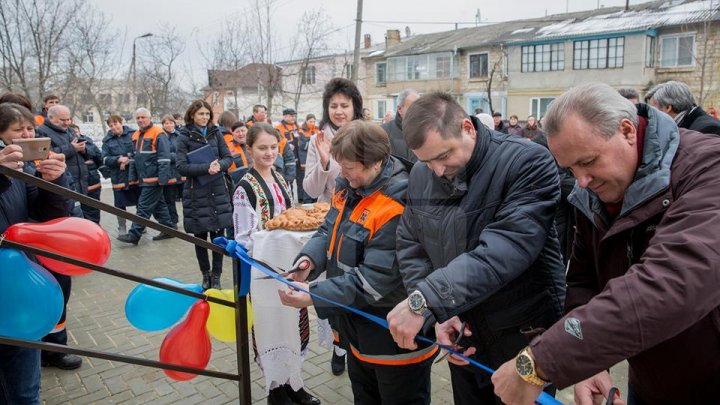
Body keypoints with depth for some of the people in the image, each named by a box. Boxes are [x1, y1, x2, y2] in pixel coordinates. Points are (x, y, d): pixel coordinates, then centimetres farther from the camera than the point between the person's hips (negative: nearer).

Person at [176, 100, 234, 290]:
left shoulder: (215, 133, 8)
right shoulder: (184, 137, -1)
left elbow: (228, 158, 6)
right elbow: (181, 166, -9)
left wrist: (219, 165, -16)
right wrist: (206, 168, -21)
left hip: (218, 191, 2)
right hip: (196, 193, -2)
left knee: (218, 235, 2)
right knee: (200, 236, 8)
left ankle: (216, 276, 16)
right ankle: (205, 275, 25)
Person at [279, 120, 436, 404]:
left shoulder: (399, 205, -30)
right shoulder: (349, 186, -1)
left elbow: (375, 278, -31)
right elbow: (329, 230, 5)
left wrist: (315, 296, -29)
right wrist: (310, 258, -16)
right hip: (359, 329, 9)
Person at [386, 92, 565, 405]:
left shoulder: (529, 163, -19)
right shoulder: (420, 176, -2)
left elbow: (507, 249, -32)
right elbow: (410, 249, 2)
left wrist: (426, 299, -37)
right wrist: (437, 314, -12)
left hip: (525, 335, -4)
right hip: (462, 334, 5)